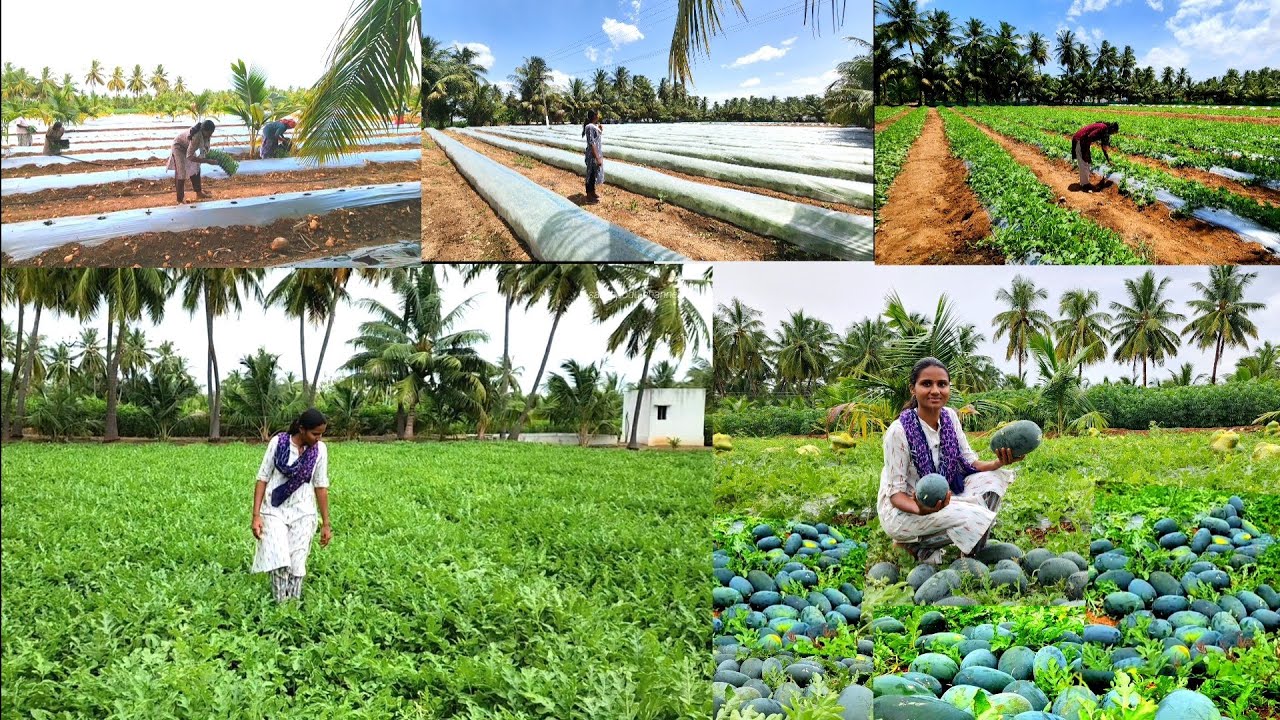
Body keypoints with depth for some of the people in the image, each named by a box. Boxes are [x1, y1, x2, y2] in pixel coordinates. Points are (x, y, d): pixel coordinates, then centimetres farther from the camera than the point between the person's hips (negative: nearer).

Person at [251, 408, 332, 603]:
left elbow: (321, 486, 3)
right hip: (275, 511, -2)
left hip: (302, 513, 2)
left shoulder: (320, 449, -4)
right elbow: (262, 478, -5)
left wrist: (326, 523, 5)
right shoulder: (278, 442, -10)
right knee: (279, 563, -13)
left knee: (297, 565, 2)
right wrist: (256, 515, -10)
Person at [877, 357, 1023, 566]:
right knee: (973, 517, -28)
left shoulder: (950, 417, -3)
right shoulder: (899, 431, -22)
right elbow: (895, 493, -20)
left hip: (941, 499, 7)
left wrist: (998, 463, -20)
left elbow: (969, 463, 1)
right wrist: (920, 509, -41)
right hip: (901, 509, -7)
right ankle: (914, 545, -6)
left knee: (993, 478, -9)